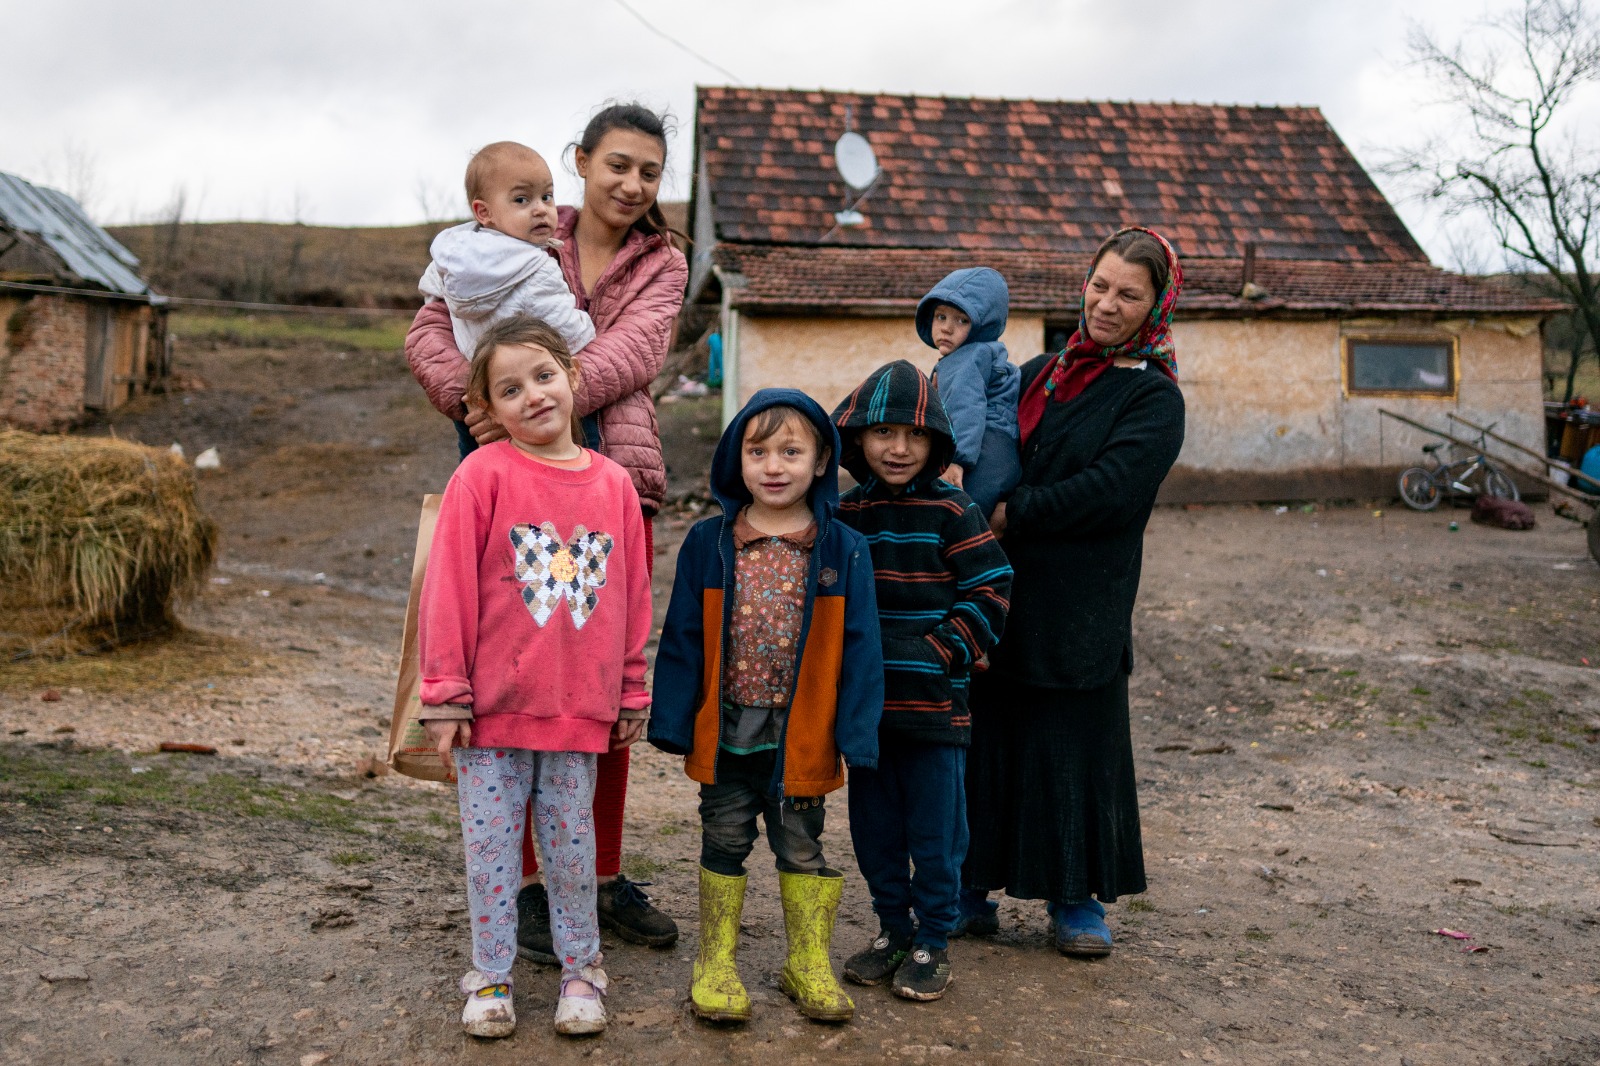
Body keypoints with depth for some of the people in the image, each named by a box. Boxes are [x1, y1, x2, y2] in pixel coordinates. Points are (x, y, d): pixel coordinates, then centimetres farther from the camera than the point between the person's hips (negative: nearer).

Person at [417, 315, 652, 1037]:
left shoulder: (613, 483, 2)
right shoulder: (483, 476, -8)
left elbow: (633, 593, 8)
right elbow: (449, 586, -7)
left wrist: (630, 692, 12)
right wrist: (446, 695, -6)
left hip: (579, 708, 2)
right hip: (493, 706, -2)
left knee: (572, 843, 12)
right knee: (491, 844, 10)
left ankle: (580, 969, 29)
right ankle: (491, 977, 26)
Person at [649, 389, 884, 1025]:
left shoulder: (843, 550, -5)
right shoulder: (709, 543, -3)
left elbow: (858, 650, -3)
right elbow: (682, 638, 0)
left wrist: (856, 733, -7)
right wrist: (674, 723, -2)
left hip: (801, 737, 0)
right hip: (726, 732, 1)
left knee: (801, 847, 13)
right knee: (723, 843, 13)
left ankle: (809, 964, 29)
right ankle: (716, 962, 28)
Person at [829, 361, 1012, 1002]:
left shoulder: (951, 512, -5)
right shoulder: (845, 514, 6)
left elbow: (989, 594, -6)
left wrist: (940, 651, -13)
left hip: (935, 703, -4)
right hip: (865, 703, 4)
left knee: (935, 833, 5)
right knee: (873, 827, 14)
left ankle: (932, 943, 21)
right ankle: (892, 930, 31)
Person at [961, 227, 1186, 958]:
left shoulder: (1154, 398, -2)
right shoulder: (1041, 375, 14)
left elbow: (1107, 492, -16)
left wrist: (1011, 515, -17)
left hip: (1079, 612, -4)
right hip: (996, 597, 5)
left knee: (1075, 750, 4)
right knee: (982, 742, 9)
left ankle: (1077, 898, 21)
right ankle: (968, 886, 22)